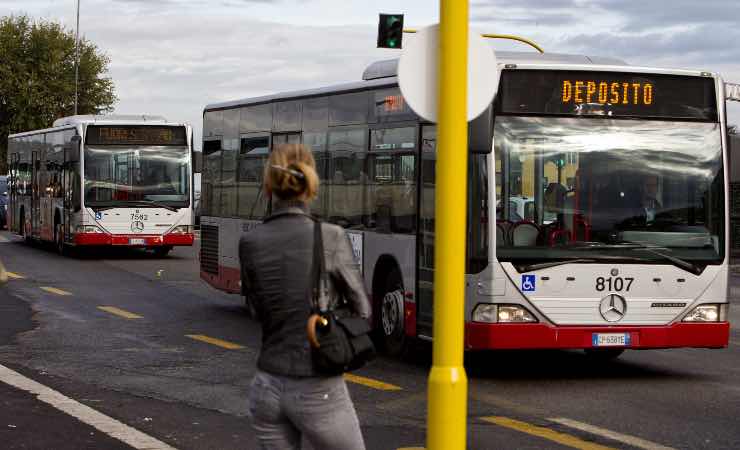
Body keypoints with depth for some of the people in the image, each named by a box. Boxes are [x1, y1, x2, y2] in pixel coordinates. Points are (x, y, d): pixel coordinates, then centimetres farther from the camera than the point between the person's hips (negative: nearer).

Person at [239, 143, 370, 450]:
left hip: (267, 388, 4)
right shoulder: (331, 237, -12)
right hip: (318, 393, -3)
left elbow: (261, 312, 9)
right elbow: (362, 312, -2)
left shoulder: (249, 244, -3)